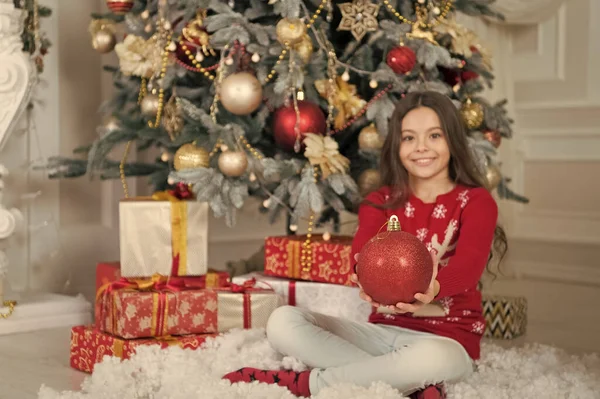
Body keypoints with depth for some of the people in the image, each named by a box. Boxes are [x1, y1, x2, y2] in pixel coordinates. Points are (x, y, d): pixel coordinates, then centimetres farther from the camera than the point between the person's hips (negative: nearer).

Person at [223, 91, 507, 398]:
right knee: (282, 321, -14)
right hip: (384, 330, 5)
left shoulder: (476, 202, -2)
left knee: (429, 358, -42)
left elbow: (470, 263, -22)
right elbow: (363, 251, -13)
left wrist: (433, 288, -48)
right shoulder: (381, 202, 9)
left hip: (446, 339, -4)